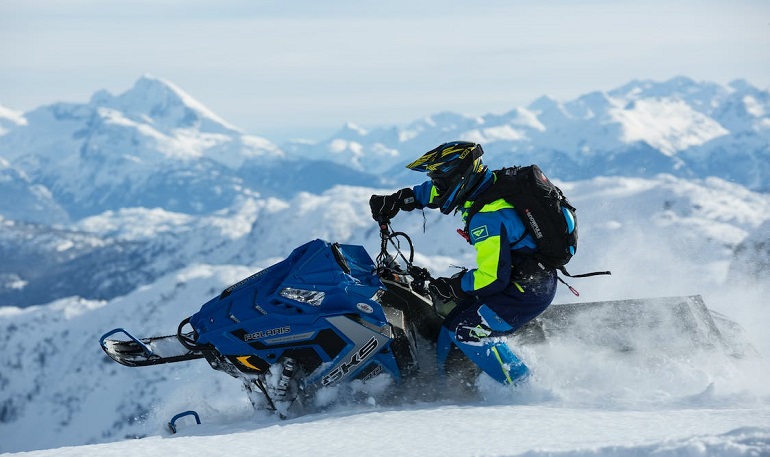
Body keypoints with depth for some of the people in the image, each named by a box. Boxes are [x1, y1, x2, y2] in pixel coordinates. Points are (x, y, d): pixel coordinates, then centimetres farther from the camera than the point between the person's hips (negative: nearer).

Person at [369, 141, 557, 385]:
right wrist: (396, 201, 20)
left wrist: (452, 287, -13)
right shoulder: (485, 184, 3)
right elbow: (436, 191, 22)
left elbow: (492, 278, -27)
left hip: (528, 289, -10)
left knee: (467, 332, -15)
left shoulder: (487, 219, -26)